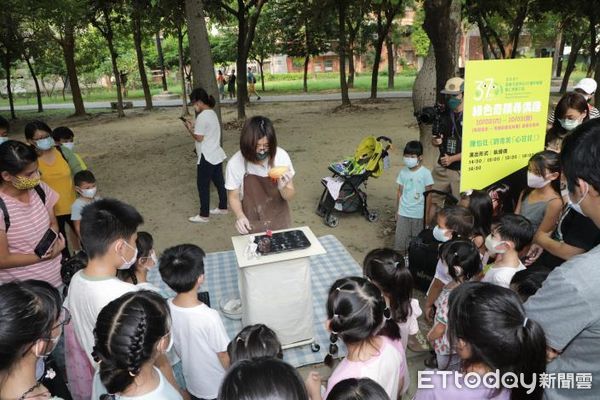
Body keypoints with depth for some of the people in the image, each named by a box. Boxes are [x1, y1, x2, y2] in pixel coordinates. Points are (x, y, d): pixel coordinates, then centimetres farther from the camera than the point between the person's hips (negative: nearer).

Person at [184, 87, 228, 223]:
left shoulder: (202, 116, -20)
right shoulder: (212, 113, 9)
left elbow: (199, 138, -18)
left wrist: (190, 128, -4)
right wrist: (194, 127, 9)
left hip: (207, 157, -9)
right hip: (216, 154, 9)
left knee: (203, 185, 1)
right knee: (219, 182, 17)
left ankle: (204, 215, 8)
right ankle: (223, 207, 30)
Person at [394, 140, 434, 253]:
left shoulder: (425, 173, -8)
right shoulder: (403, 172, 2)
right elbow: (400, 192, 9)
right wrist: (397, 211, 10)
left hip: (418, 214, -3)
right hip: (403, 213, 3)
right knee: (399, 240, 6)